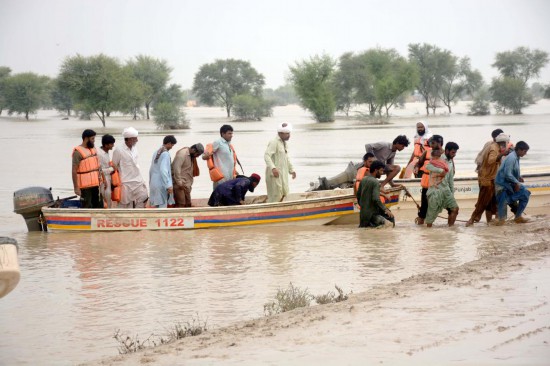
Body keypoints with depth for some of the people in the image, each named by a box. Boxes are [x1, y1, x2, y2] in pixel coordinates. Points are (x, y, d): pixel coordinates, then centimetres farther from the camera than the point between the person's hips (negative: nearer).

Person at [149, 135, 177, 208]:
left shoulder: (156, 153, 13)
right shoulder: (165, 154, -12)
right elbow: (163, 170, -22)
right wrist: (168, 185, -23)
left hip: (154, 184, 9)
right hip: (161, 185, -9)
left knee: (155, 207, 11)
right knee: (162, 206, -7)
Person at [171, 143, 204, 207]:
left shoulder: (192, 156, 14)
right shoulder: (182, 153, -14)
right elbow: (176, 168, -22)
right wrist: (179, 183, -22)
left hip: (186, 184, 9)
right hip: (179, 183, -9)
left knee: (188, 204, 7)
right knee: (181, 204, -13)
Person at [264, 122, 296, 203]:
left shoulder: (285, 143, 16)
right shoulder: (274, 143, -15)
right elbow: (266, 156, -26)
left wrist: (291, 170, 28)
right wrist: (273, 168, -38)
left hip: (283, 173, 9)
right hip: (275, 173, -9)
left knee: (284, 193, 12)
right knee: (275, 196, -8)